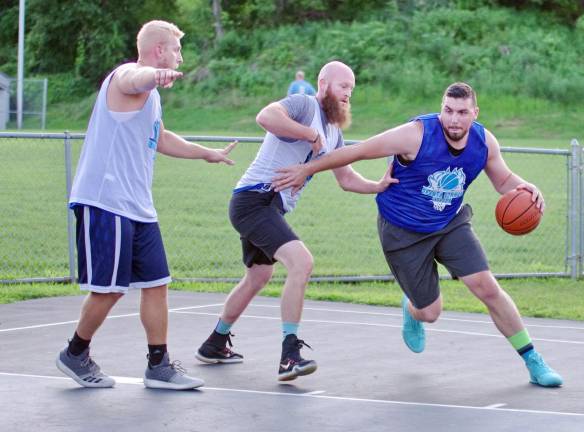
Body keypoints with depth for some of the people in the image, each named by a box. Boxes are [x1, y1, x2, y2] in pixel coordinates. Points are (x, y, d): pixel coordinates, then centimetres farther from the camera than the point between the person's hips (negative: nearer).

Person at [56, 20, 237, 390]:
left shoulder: (151, 94, 22)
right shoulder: (127, 77, -10)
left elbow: (160, 139, 40)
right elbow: (137, 77, -38)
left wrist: (207, 154, 47)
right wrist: (156, 75, -62)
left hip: (138, 208, 10)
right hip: (106, 204, -10)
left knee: (156, 283, 7)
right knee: (109, 289, -5)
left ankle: (159, 366, 12)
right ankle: (76, 355, 14)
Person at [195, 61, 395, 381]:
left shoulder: (333, 132, 18)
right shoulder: (305, 105, -11)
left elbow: (346, 179, 25)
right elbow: (266, 117, -31)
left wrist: (379, 186, 8)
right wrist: (310, 134, -24)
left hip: (272, 208, 11)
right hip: (255, 198, -11)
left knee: (258, 277, 25)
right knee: (301, 262, -25)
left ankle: (215, 345, 44)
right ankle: (290, 354, -27)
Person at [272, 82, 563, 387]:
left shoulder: (484, 142, -12)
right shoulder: (416, 135, -27)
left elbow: (503, 180, 6)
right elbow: (357, 151, -19)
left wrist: (523, 188, -18)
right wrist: (308, 169, -14)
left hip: (451, 224, 3)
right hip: (403, 233, -3)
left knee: (487, 288, -12)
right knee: (430, 312, 1)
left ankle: (532, 361, 2)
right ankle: (411, 309, 42)